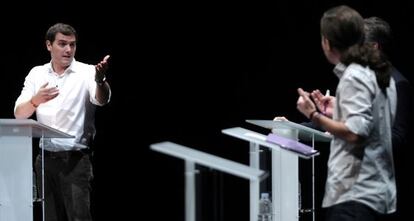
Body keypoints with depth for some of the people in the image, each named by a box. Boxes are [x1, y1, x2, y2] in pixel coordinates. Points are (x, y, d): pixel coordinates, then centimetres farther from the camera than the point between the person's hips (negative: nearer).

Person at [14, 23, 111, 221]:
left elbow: (101, 99, -22)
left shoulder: (86, 72, -2)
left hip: (76, 159, -4)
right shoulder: (37, 74, 8)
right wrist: (36, 101, -21)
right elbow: (19, 114, 1)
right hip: (47, 158, 4)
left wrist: (100, 79, -44)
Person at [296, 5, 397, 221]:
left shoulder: (354, 77, -13)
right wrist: (335, 113, 28)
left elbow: (355, 133, -21)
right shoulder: (378, 73, 16)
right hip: (376, 190, 10)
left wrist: (314, 115, -11)